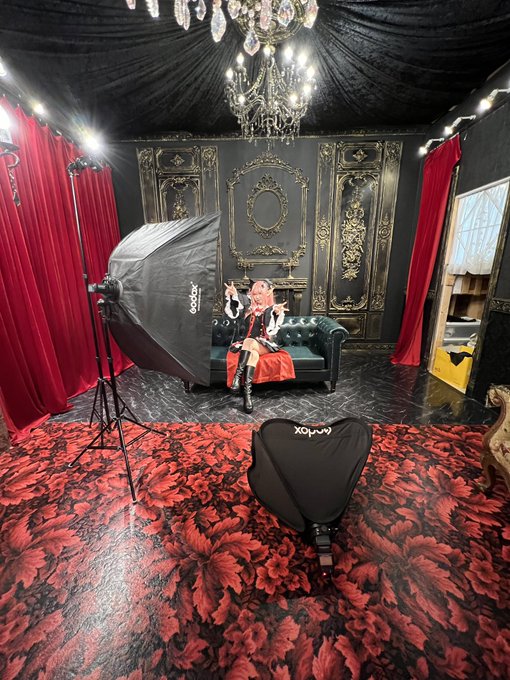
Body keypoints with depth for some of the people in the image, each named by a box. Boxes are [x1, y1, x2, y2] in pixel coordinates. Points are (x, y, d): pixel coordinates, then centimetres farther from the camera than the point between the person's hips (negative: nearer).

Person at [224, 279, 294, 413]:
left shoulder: (273, 310, 7)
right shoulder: (247, 306, 15)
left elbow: (272, 331, -11)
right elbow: (232, 314, -3)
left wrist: (276, 314, -29)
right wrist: (233, 296, -19)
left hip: (264, 346, -1)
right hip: (243, 344, 1)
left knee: (249, 342, -34)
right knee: (253, 354, -33)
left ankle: (237, 376, -40)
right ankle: (247, 391, -43)